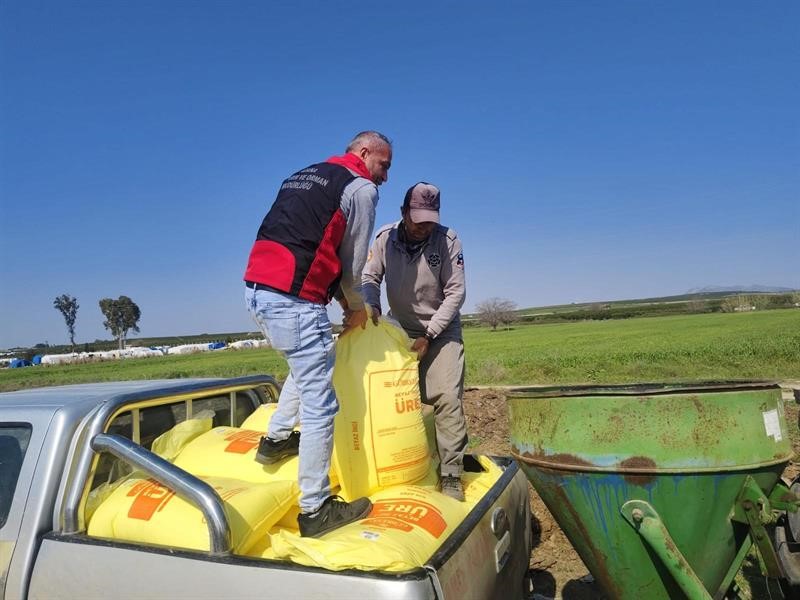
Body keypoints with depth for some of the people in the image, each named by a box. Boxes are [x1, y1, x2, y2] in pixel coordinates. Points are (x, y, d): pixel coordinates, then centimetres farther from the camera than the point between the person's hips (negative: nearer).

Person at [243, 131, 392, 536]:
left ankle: (277, 438, 32)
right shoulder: (361, 188, 0)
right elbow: (353, 262, 1)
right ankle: (315, 510, 7)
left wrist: (342, 299, 22)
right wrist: (356, 308, 17)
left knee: (309, 362, 31)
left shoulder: (302, 176, 24)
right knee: (320, 407, -1)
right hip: (293, 300, -9)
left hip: (256, 289, 9)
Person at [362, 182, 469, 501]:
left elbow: (455, 293, -14)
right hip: (400, 329, 3)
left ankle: (451, 475, -4)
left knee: (448, 399, -13)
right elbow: (370, 277, -3)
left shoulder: (448, 240, -16)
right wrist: (371, 305, -25)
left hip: (441, 330, -2)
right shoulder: (384, 237, -10)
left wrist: (429, 335, -17)